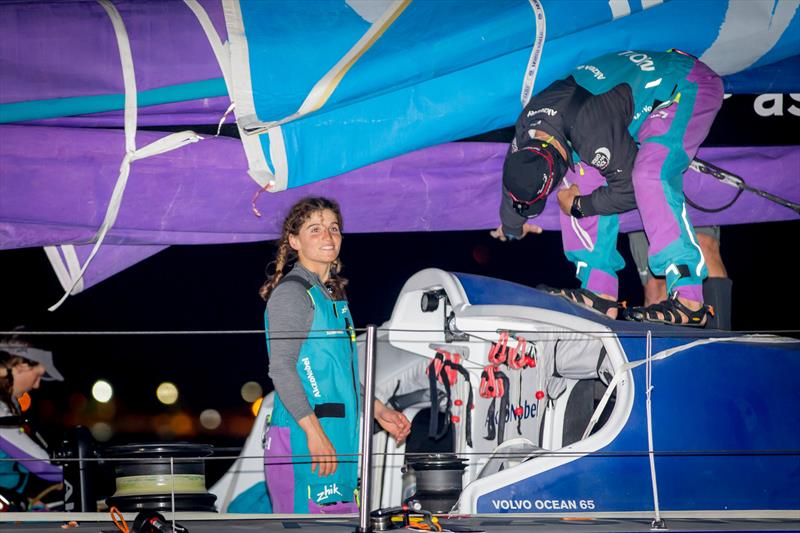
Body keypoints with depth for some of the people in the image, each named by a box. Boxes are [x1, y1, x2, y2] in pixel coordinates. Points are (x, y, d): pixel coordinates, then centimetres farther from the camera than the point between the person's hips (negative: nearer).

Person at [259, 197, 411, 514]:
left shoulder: (332, 293, 18)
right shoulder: (292, 292, -9)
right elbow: (281, 369, -18)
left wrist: (378, 411, 21)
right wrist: (314, 433, -23)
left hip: (338, 437, 9)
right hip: (301, 440, -9)